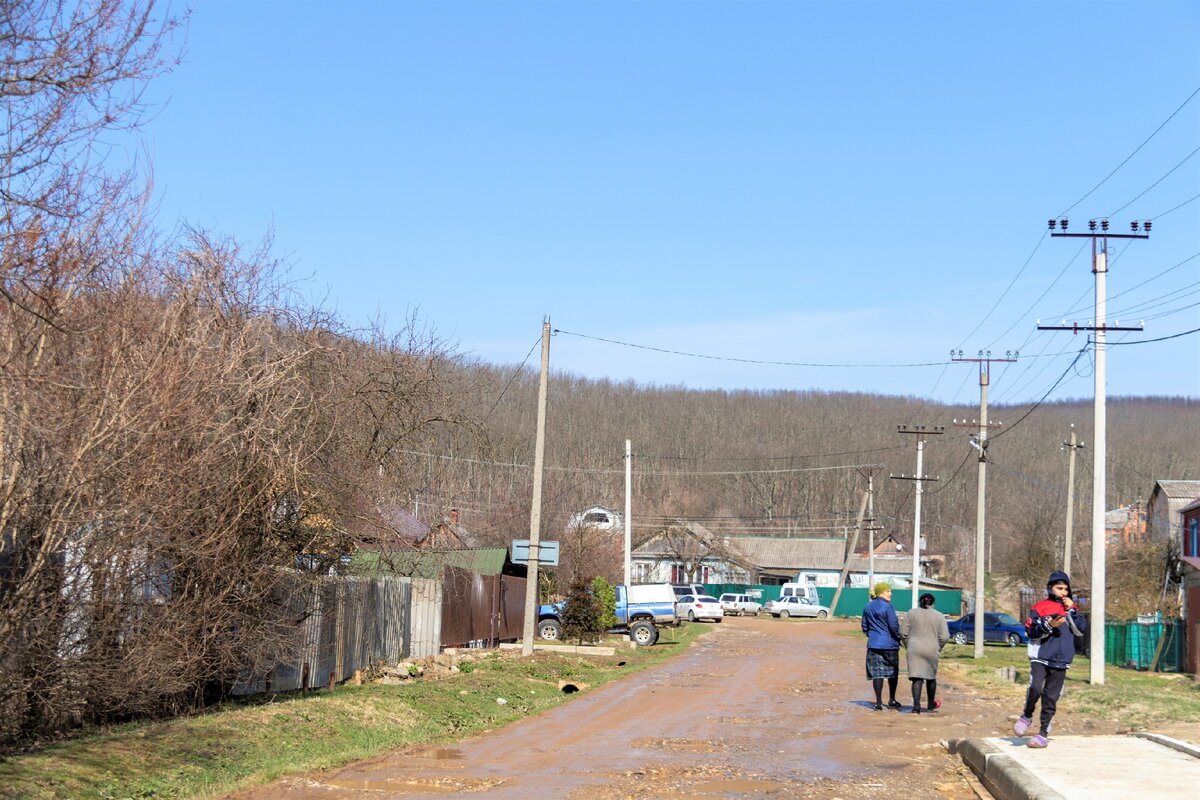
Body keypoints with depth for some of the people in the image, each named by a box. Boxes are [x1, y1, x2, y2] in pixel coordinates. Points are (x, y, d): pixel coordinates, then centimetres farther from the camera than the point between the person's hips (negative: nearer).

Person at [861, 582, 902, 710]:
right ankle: (892, 700, 18)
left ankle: (878, 702, -2)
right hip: (889, 644, -5)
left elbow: (865, 627, 12)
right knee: (893, 672, 12)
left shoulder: (868, 607, 7)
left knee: (877, 672, 3)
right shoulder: (887, 607, -13)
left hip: (873, 644, 5)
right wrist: (898, 638, 1)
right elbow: (894, 626, -14)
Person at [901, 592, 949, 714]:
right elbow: (944, 637, -3)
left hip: (915, 650, 0)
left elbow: (903, 633, 2)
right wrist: (938, 648, 12)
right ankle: (931, 704, 33)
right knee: (931, 677, 18)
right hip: (931, 651, 0)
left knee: (917, 677, -2)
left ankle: (916, 705, -15)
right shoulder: (939, 616, 2)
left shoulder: (911, 613, 4)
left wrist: (908, 646, 14)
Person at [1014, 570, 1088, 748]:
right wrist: (1049, 625, -16)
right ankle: (1026, 717, 3)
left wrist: (1071, 611, -6)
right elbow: (1030, 631, -2)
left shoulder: (1072, 608, 13)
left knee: (1051, 698, 3)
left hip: (1061, 661, 3)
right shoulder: (1040, 607, 4)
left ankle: (1043, 735, 10)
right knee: (1035, 688, -23)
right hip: (1040, 658, -3)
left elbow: (1081, 630, 2)